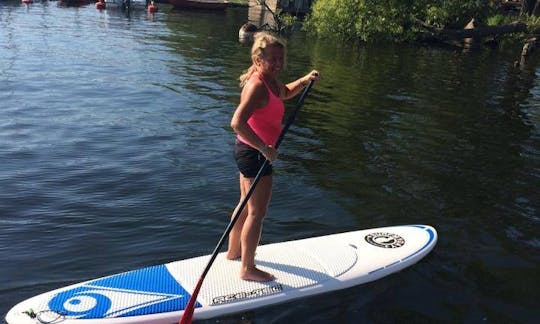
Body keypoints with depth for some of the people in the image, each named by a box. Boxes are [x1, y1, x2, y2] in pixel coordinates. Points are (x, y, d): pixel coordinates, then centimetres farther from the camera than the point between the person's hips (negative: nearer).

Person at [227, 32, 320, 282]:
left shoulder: (270, 81, 7)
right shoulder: (257, 86, -24)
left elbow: (285, 93, 30)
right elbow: (238, 123, -35)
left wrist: (305, 80, 13)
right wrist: (265, 148, -34)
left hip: (250, 151, 10)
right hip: (254, 153, -10)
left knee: (247, 205, 23)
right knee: (257, 212, 0)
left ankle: (234, 251, 41)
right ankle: (248, 268, 14)